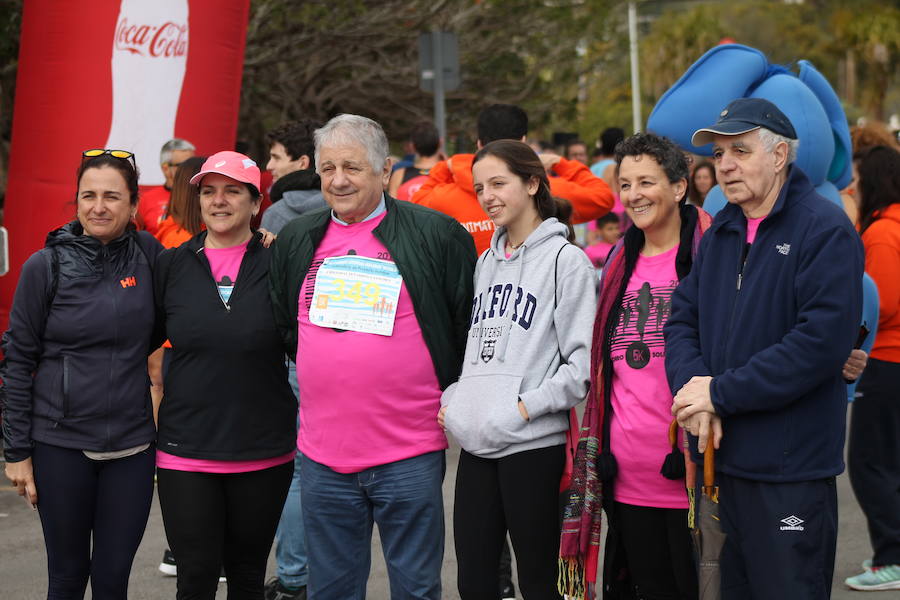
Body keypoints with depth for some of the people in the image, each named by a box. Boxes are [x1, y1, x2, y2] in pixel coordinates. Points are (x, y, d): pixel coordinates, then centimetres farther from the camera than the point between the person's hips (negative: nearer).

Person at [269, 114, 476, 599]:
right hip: (322, 453, 4)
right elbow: (281, 329, 21)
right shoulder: (295, 241, 9)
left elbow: (473, 328, 3)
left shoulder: (437, 235, -3)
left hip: (410, 454, -3)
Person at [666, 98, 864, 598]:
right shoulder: (721, 233, 14)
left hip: (791, 471, -7)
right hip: (722, 461, 7)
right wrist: (693, 387, -10)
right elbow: (682, 318, 11)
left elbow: (823, 340, -21)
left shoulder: (825, 230, -11)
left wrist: (721, 393, -18)